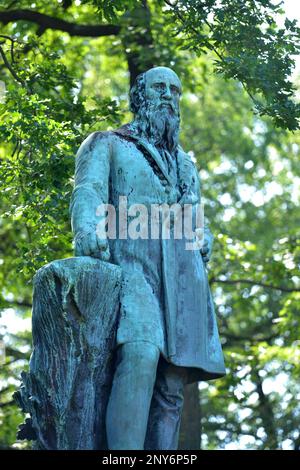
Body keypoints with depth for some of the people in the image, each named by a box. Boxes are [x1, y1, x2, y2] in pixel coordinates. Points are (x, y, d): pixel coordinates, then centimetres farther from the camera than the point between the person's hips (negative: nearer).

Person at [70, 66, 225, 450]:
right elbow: (89, 189, -1)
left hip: (182, 271, 5)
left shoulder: (185, 163, 33)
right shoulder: (106, 144, 18)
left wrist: (205, 238, 2)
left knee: (171, 387, -7)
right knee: (140, 354, -31)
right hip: (131, 260, -5)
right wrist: (87, 228, -24)